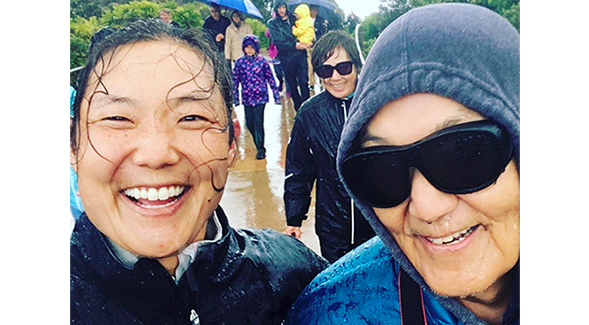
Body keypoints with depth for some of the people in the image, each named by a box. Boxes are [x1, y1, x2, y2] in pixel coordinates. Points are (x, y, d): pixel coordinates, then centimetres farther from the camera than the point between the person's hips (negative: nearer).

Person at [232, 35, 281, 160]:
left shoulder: (262, 61, -4)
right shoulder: (239, 62, 0)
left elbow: (270, 79, 0)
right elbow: (235, 80, 5)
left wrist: (276, 96, -1)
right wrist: (235, 98, 5)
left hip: (260, 97, -2)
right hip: (247, 98, 3)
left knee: (258, 122, -5)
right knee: (249, 124, 6)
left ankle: (260, 149, 7)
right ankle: (259, 144, 29)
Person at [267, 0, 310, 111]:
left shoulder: (294, 19, 12)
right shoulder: (272, 23, 5)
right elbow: (277, 41, -9)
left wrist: (307, 43, -9)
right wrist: (295, 45, -18)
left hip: (300, 55, 1)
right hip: (286, 58, 0)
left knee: (304, 81, -10)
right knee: (292, 85, 7)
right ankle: (298, 108, 19)